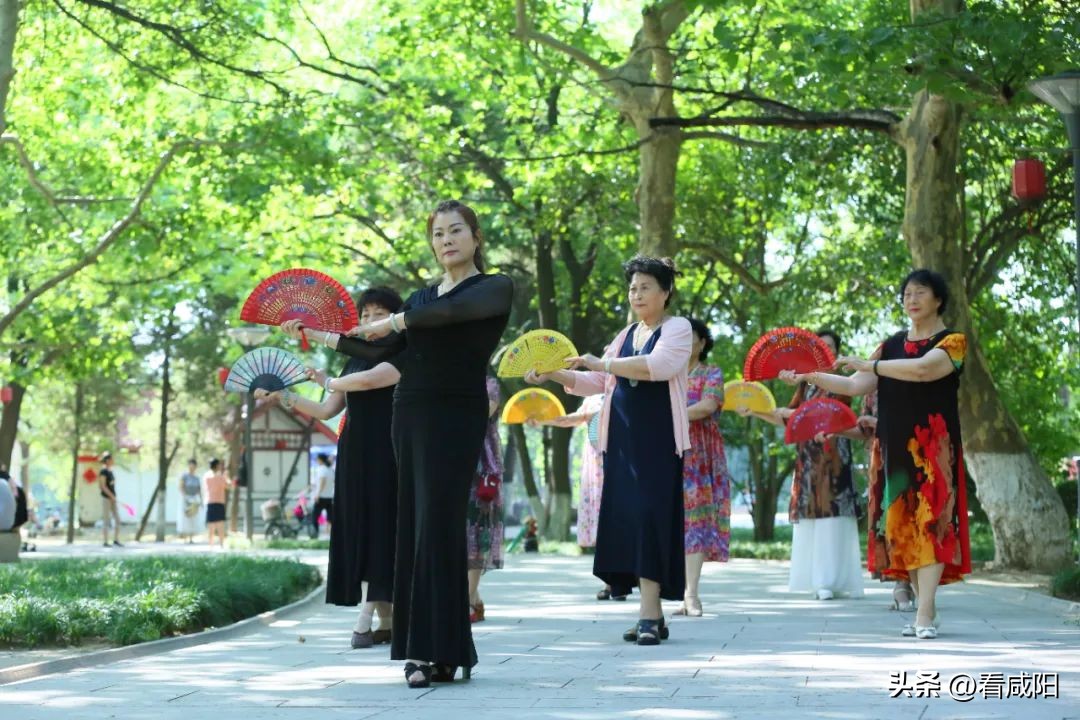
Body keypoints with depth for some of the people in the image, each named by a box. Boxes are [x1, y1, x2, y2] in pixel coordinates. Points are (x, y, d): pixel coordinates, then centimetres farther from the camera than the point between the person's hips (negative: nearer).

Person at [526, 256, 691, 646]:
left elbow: (658, 365, -18)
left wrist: (603, 363, -23)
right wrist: (553, 374, 4)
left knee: (649, 515, -14)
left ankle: (649, 613, -17)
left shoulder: (677, 328, 1)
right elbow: (596, 382, 19)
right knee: (625, 518, 0)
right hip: (621, 439, 6)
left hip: (658, 441, -6)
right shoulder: (626, 335, 20)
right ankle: (652, 612, 5)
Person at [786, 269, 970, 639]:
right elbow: (856, 386, 8)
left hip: (932, 447, -5)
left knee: (930, 519, -12)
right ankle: (927, 608, 9)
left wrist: (866, 364, -16)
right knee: (903, 523, 2)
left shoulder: (952, 342, -1)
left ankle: (924, 615, -18)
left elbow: (922, 369, -21)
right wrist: (809, 376, -3)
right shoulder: (892, 344, 14)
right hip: (896, 448, 5)